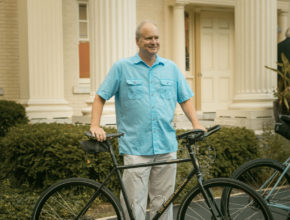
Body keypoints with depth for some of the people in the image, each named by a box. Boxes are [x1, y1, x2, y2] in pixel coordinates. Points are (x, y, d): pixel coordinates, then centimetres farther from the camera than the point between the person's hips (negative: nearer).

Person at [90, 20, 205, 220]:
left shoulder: (171, 68, 13)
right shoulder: (122, 67, 4)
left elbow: (185, 98, 15)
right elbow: (100, 97, 5)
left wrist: (196, 123, 1)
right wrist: (95, 125, -8)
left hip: (167, 146, 3)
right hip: (135, 148, -3)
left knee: (163, 202, 9)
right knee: (134, 203, -4)